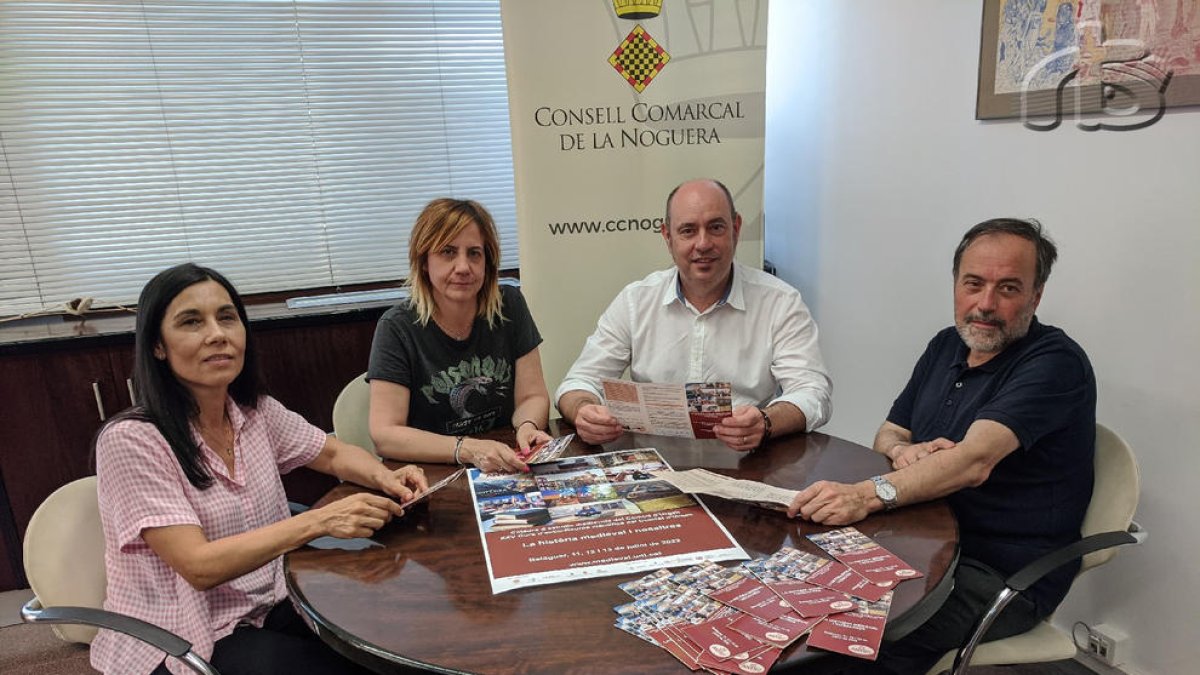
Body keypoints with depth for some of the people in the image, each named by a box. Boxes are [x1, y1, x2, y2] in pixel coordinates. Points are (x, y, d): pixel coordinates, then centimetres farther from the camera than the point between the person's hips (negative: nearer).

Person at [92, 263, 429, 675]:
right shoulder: (131, 440, -20)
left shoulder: (256, 412, -3)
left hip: (269, 609, 5)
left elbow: (335, 454, 9)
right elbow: (200, 566, -24)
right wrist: (321, 521, -34)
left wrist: (385, 479, -13)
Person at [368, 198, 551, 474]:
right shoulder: (397, 327, -10)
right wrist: (467, 449, -29)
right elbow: (384, 434, -16)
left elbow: (532, 396, 1)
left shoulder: (509, 306, 0)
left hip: (506, 473, 2)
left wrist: (527, 427, -22)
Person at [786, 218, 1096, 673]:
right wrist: (903, 451, -11)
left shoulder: (1056, 363, -14)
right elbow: (887, 435, 14)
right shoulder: (947, 346, 9)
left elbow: (975, 460, -29)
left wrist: (870, 494, -43)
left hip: (1007, 570, -6)